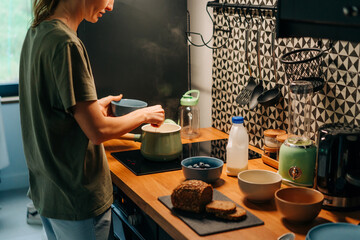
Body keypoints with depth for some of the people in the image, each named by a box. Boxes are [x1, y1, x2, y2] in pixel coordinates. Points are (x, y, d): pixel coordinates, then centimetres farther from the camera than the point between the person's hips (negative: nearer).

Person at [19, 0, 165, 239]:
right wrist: (144, 115, -7)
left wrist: (93, 105, 13)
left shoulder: (36, 33, 5)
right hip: (77, 199, -9)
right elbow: (98, 132, -23)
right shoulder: (66, 43, -24)